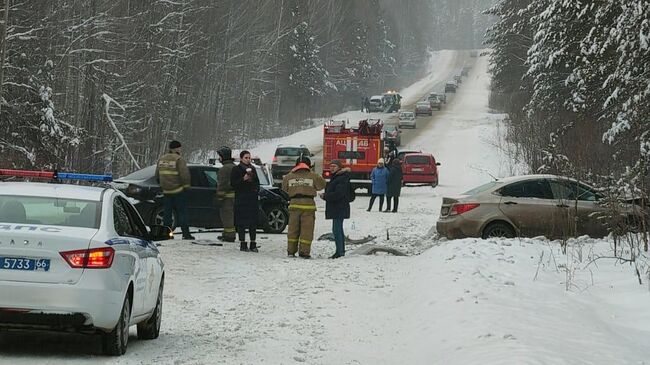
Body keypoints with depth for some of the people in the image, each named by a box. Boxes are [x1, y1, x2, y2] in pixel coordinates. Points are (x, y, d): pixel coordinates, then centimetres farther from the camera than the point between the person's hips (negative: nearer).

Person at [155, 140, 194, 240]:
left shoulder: (161, 159, 10)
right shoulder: (179, 159, -11)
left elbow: (157, 176, 17)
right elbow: (185, 174, -17)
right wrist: (186, 185, -4)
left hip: (166, 191, 5)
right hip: (178, 191, -5)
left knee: (167, 213, 10)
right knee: (182, 212, -2)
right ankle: (186, 233, -5)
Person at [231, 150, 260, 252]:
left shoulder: (252, 169, 15)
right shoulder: (236, 169, 0)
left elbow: (257, 182, 25)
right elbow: (233, 183, -7)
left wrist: (256, 189, 6)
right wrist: (243, 179, -19)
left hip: (252, 198, 5)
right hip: (241, 198, -5)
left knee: (253, 222, 4)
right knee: (242, 222, -5)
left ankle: (253, 244, 9)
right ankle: (242, 244, -1)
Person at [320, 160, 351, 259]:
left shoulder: (342, 179, -15)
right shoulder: (335, 177, 19)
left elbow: (338, 194, -23)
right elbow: (332, 192, 23)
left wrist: (325, 196, -12)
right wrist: (325, 195, 2)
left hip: (339, 208, -11)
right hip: (336, 209, 11)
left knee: (336, 230, -12)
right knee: (339, 229, 15)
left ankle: (339, 252, -12)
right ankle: (341, 251, 22)